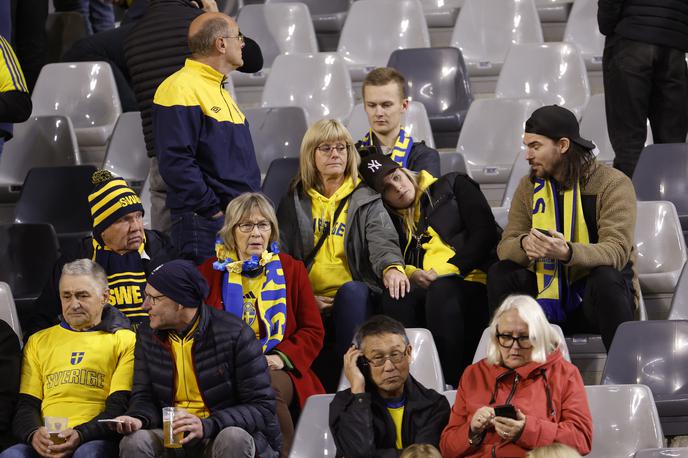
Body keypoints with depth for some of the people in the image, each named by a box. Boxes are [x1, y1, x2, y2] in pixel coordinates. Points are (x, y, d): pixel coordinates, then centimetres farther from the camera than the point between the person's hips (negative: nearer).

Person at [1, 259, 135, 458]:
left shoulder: (125, 340, 14)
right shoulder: (38, 342, 25)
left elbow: (120, 406, 2)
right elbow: (25, 405, 17)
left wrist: (81, 434, -16)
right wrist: (33, 433, -8)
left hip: (95, 440, -2)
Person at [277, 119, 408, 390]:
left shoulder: (366, 200, 14)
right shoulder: (294, 203, 18)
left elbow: (382, 240, -6)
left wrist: (392, 266, -31)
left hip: (354, 297, -1)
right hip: (307, 304, 1)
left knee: (352, 291, -38)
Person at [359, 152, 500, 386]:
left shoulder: (454, 186, 16)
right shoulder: (394, 220, 26)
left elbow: (484, 232, 4)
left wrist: (451, 269, -7)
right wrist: (410, 274, -10)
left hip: (470, 281, -3)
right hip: (423, 288, 3)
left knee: (441, 291, -40)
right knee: (395, 301, -34)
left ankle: (453, 382, -39)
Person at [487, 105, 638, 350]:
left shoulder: (612, 184, -10)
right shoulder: (529, 187, 7)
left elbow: (616, 251, -23)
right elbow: (506, 246, -2)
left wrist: (566, 252, -41)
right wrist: (525, 244, -28)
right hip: (548, 298, 4)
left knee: (605, 277, -36)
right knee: (500, 274, -17)